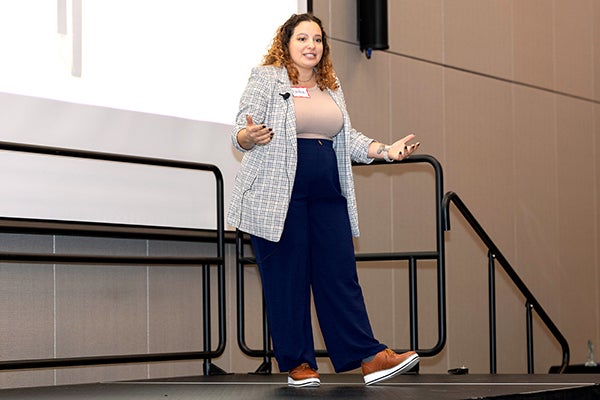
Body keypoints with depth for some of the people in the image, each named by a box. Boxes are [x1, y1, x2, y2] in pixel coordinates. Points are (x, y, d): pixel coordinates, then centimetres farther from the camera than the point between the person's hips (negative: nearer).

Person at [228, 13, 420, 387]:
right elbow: (240, 132, -4)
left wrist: (386, 150, 9)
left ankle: (370, 357, -1)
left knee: (340, 274, 2)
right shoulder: (266, 79, 2)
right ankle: (297, 363, 4)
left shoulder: (332, 87, 20)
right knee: (287, 278, -3)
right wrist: (248, 137, -27)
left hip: (327, 195, 6)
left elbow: (347, 137, 22)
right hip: (280, 195, -5)